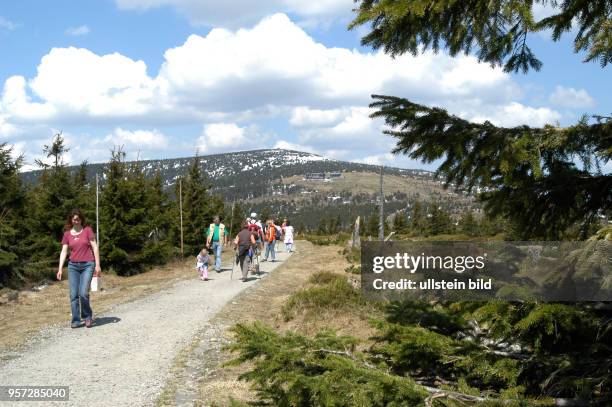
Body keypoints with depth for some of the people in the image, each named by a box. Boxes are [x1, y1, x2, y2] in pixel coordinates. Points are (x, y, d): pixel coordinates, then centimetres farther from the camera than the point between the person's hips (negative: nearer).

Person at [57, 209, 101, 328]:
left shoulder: (87, 230, -1)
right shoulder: (67, 234, 7)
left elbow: (95, 247, -2)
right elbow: (64, 251, 5)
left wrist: (97, 265, -8)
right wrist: (60, 268, -3)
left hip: (87, 265, -3)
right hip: (73, 266, 3)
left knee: (83, 293, -12)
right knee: (74, 295, -1)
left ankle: (88, 316, 10)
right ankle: (76, 321, 6)